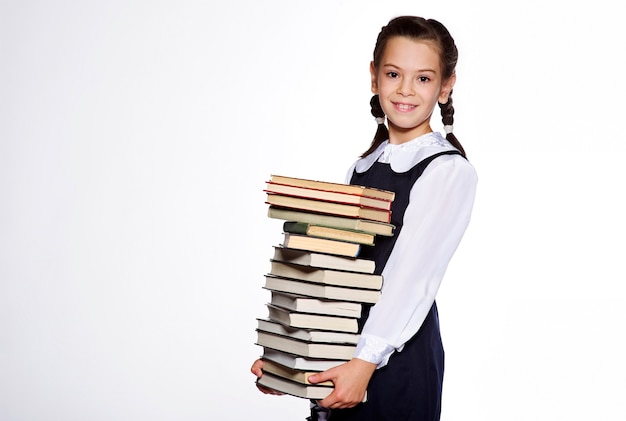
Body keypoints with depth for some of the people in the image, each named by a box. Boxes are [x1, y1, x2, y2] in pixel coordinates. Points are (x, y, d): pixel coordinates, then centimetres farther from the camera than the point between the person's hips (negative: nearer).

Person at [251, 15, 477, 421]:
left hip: (397, 353, -6)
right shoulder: (362, 169, 13)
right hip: (335, 350, 6)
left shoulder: (450, 171, -9)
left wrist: (366, 361, -24)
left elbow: (412, 274, -17)